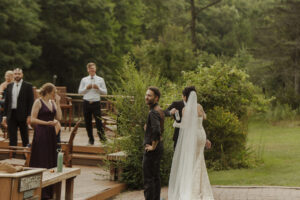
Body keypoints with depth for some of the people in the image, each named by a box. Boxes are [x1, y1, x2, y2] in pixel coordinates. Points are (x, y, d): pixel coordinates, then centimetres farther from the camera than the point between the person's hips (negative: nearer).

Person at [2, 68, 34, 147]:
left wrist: (29, 116, -12)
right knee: (12, 137, 2)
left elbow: (31, 101, -5)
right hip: (11, 114, 4)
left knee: (24, 136, 6)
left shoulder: (28, 86, -2)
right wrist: (5, 115, 7)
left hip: (22, 115, -3)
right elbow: (6, 101, 13)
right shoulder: (9, 86, 11)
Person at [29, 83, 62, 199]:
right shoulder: (38, 102, -7)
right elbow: (33, 119, -12)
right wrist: (46, 123, -20)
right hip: (41, 134, -7)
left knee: (50, 161, 8)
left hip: (51, 134, 7)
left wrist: (57, 103, 1)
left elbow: (59, 117, 4)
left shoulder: (52, 102, 12)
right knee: (41, 163, -4)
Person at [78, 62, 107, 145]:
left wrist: (98, 88, -12)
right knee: (87, 122, 8)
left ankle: (103, 139, -1)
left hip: (96, 103, -2)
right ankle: (91, 140, 21)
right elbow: (80, 91, 7)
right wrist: (86, 88, -9)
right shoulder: (84, 80, 9)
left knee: (98, 121, -7)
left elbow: (105, 92, 4)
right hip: (86, 103, 2)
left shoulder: (100, 80, 6)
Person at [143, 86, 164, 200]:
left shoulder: (153, 112, -18)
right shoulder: (159, 110, 12)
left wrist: (153, 146, -22)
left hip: (152, 149, -10)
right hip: (159, 148, 10)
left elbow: (157, 130, -32)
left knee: (148, 179, -6)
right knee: (156, 177, 14)